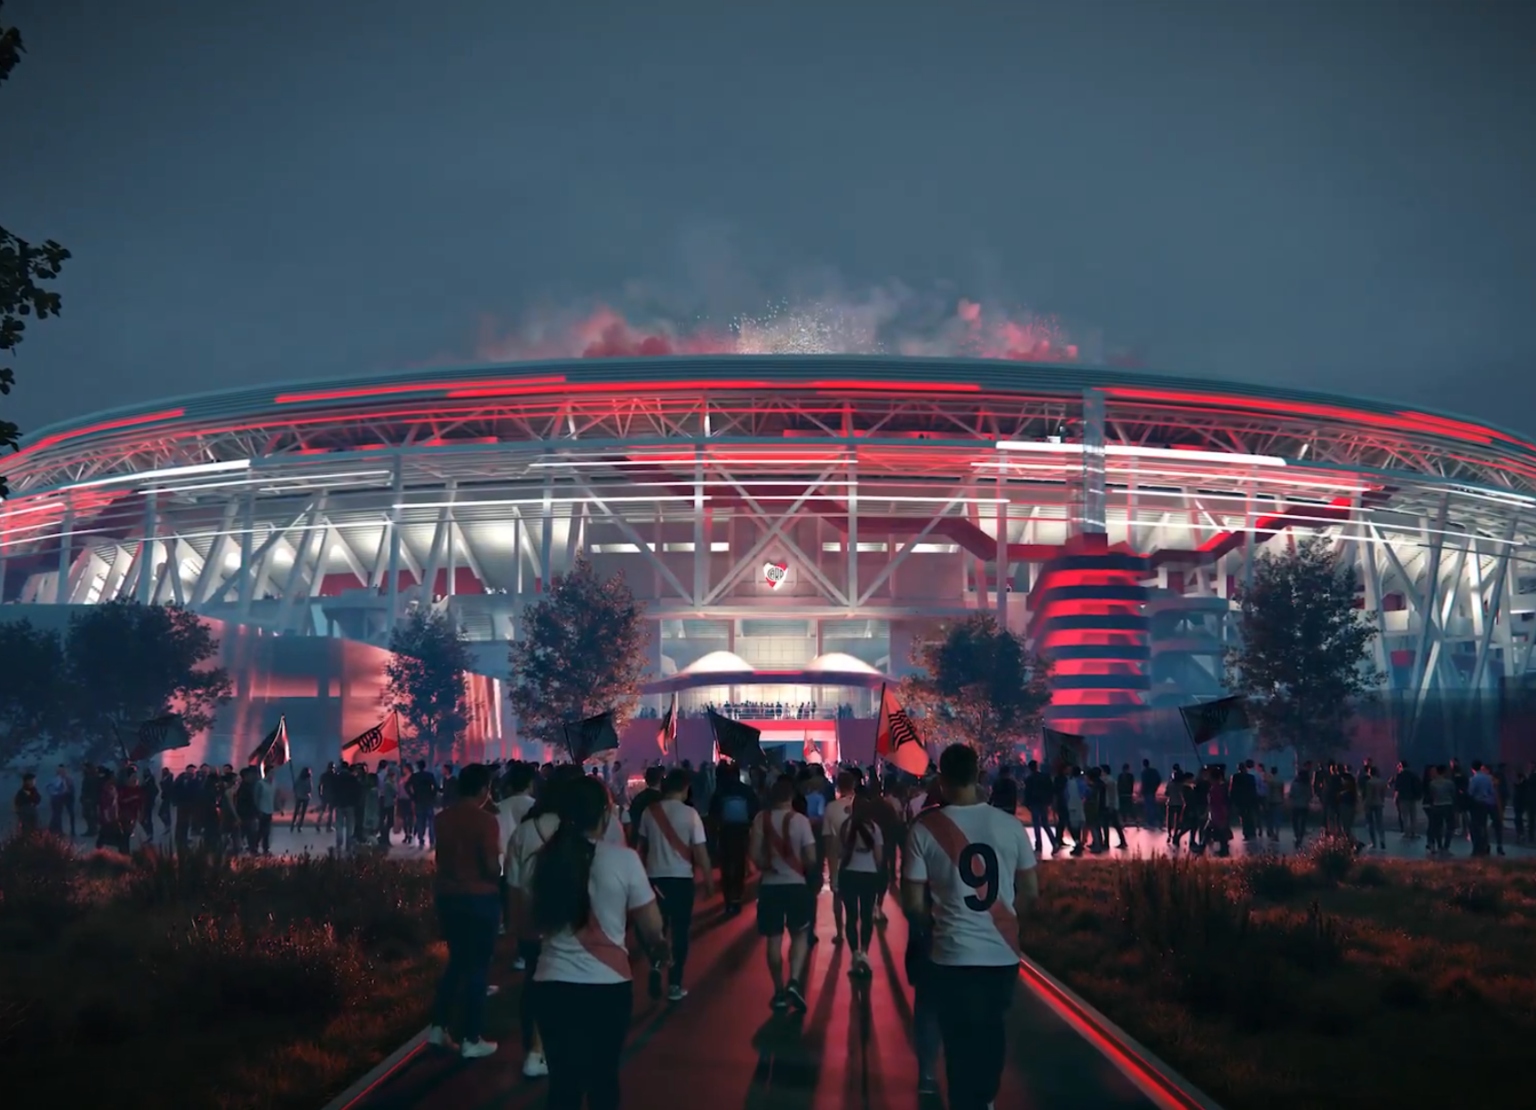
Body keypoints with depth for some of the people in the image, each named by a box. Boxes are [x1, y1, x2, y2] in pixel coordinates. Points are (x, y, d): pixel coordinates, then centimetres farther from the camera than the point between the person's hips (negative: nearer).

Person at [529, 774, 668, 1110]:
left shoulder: (544, 858, -2)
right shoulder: (623, 858, -11)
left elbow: (529, 923, 9)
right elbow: (652, 928, -6)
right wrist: (659, 948, 16)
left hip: (553, 984, 2)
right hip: (608, 985, -2)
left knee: (563, 1079, 14)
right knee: (603, 1077, 17)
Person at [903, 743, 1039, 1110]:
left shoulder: (925, 829, -10)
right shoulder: (1009, 825, -4)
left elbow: (913, 903, -7)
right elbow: (1031, 891, 4)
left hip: (954, 955, -3)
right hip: (1003, 953, 3)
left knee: (960, 1042, 8)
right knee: (991, 1032, 24)